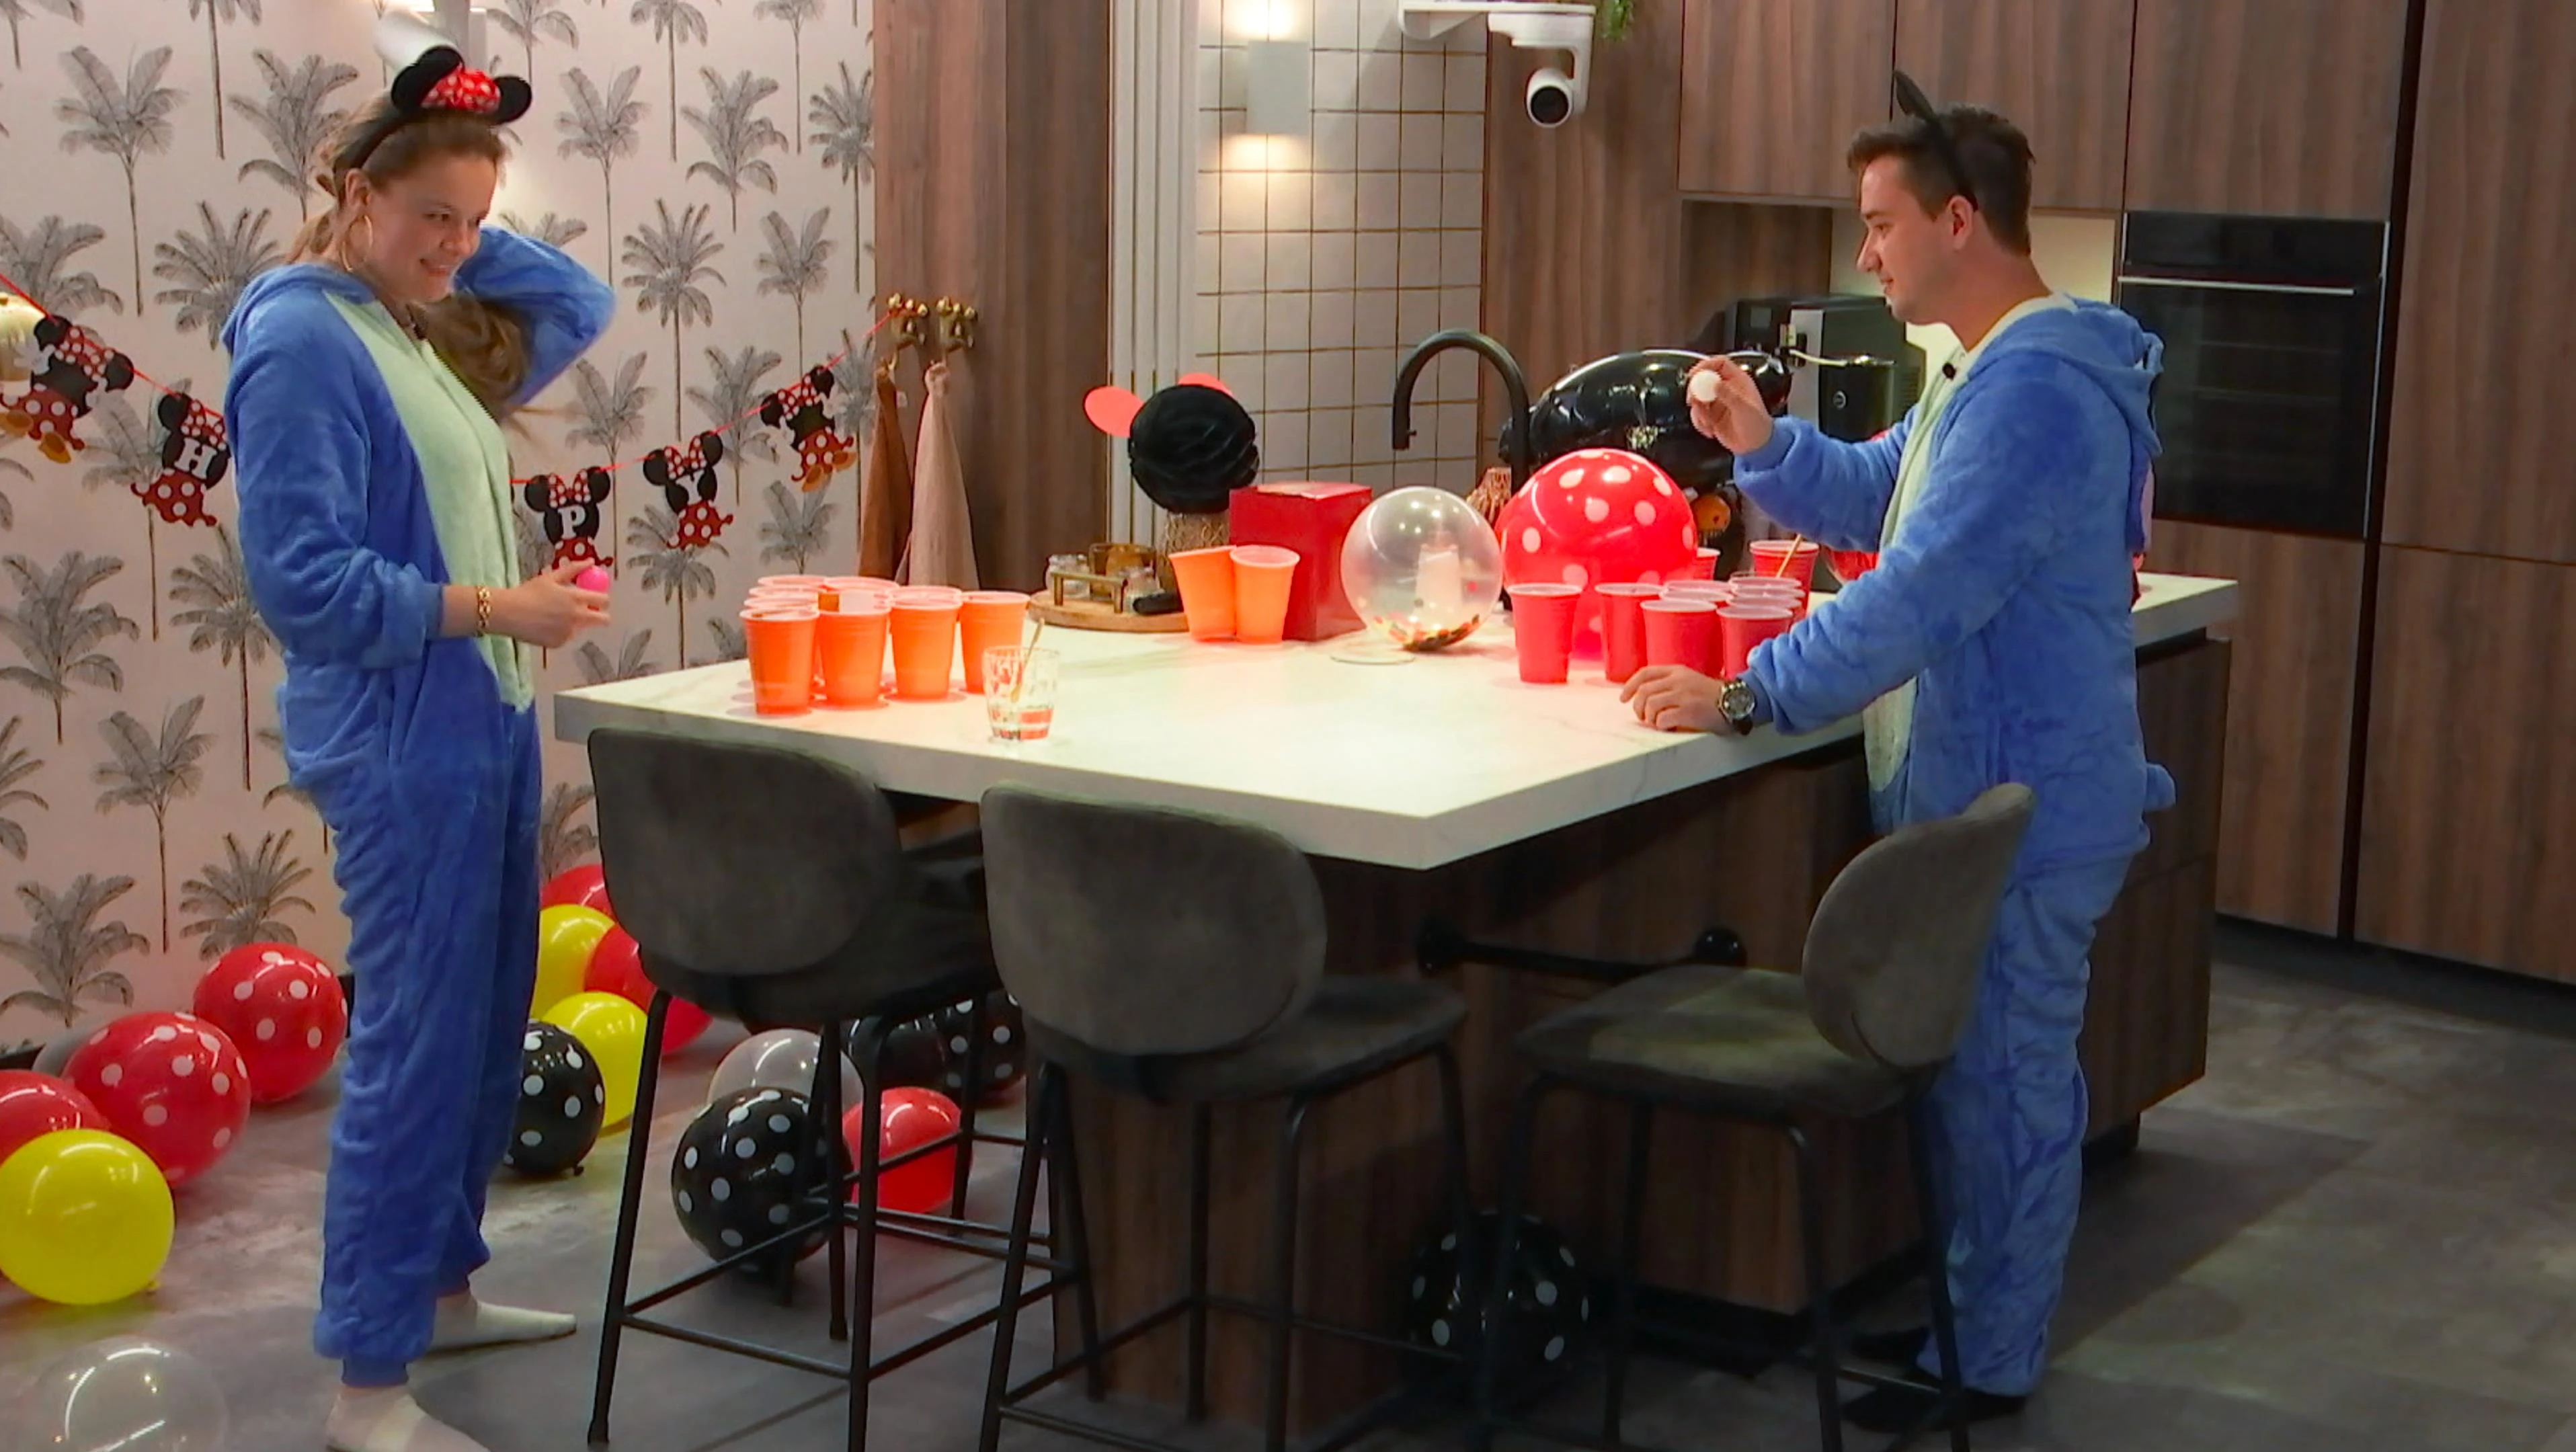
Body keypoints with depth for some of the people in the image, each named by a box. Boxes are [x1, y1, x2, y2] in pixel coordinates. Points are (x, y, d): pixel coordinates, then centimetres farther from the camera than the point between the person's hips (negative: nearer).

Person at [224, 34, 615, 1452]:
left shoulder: (419, 330, 10)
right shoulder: (302, 343, -15)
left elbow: (581, 305, 21)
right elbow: (303, 581, -21)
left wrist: (462, 244, 7)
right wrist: (494, 608, -23)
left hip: (484, 727, 9)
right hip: (401, 747, -9)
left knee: (487, 1026, 16)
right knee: (416, 1044, -6)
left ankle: (439, 1285, 31)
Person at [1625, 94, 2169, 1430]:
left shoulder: (2033, 389, -23)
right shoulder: (1990, 372, 13)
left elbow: (1920, 594, -29)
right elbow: (1875, 497, 21)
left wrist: (1747, 698, -25)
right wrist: (1762, 445, 2)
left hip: (2021, 808, -11)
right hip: (1985, 792, 11)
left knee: (2002, 1081, 1)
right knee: (1984, 1066, 20)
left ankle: (1987, 1368, 14)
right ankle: (1977, 1313, 33)